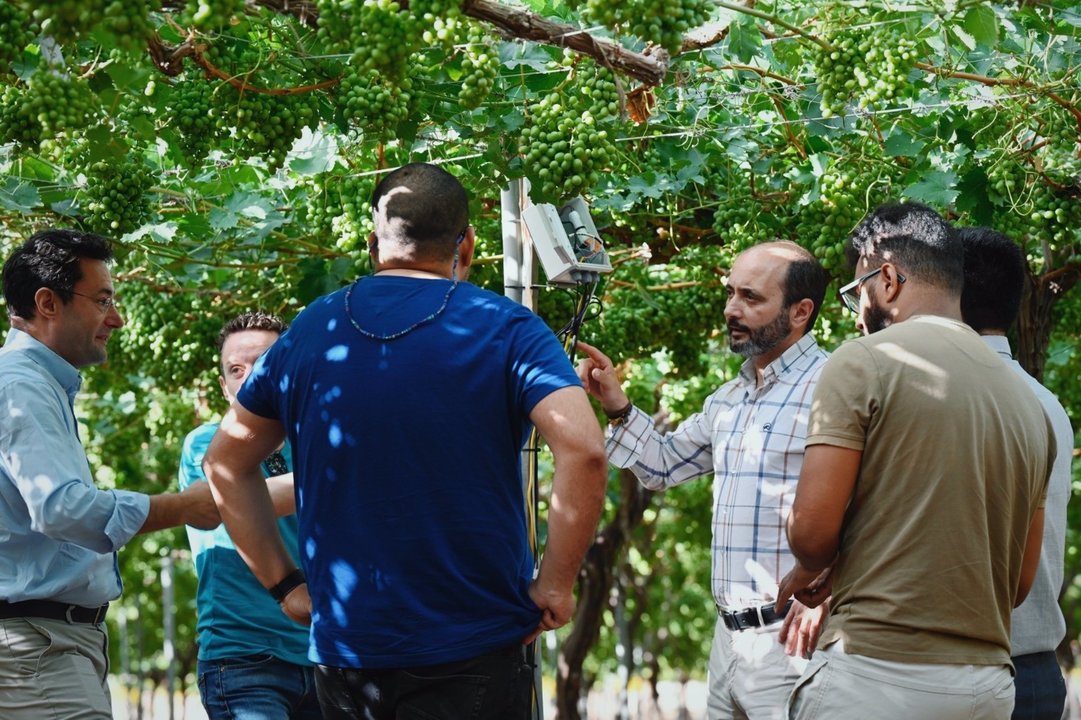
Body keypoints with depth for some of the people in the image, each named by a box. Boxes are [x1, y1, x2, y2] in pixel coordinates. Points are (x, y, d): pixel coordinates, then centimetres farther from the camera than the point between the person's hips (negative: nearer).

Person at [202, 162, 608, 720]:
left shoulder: (311, 331, 7)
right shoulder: (506, 330, -5)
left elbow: (226, 462, 14)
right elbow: (583, 451, -18)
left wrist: (284, 584, 13)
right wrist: (555, 586, -9)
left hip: (342, 648, 4)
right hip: (474, 651, -4)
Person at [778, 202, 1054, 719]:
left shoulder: (862, 363, -5)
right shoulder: (1027, 402, 13)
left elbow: (812, 529, -11)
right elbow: (1020, 582, 16)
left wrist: (812, 572, 10)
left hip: (876, 673, -6)